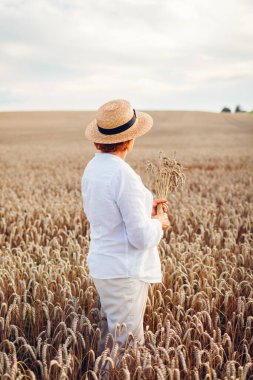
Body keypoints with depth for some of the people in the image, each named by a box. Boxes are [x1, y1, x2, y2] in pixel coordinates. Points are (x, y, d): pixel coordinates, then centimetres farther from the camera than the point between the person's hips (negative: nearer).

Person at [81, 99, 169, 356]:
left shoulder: (92, 168, 4)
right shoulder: (124, 175, -24)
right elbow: (141, 237, -22)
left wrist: (144, 208, 14)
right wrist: (158, 222, -2)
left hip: (103, 265, 9)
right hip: (124, 271, -9)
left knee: (110, 338, 22)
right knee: (126, 347, 3)